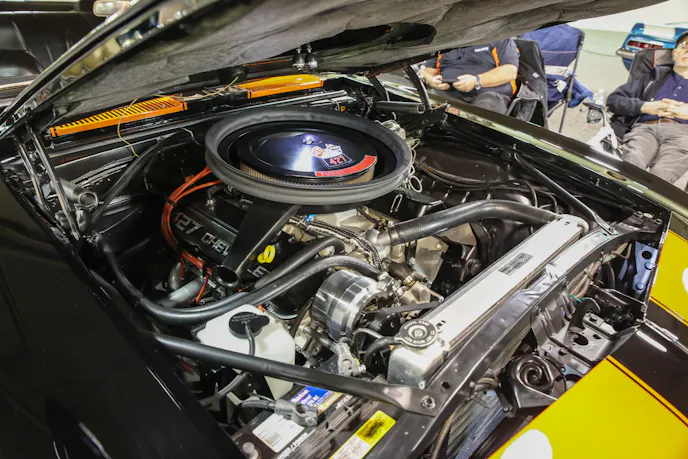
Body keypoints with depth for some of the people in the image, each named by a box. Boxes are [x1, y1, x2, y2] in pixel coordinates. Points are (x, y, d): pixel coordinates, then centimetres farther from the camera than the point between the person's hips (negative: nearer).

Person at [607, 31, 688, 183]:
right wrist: (644, 106, 3)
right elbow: (614, 99, 21)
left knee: (660, 174, -36)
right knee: (630, 165, -37)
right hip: (645, 128, 1)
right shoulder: (654, 76, 32)